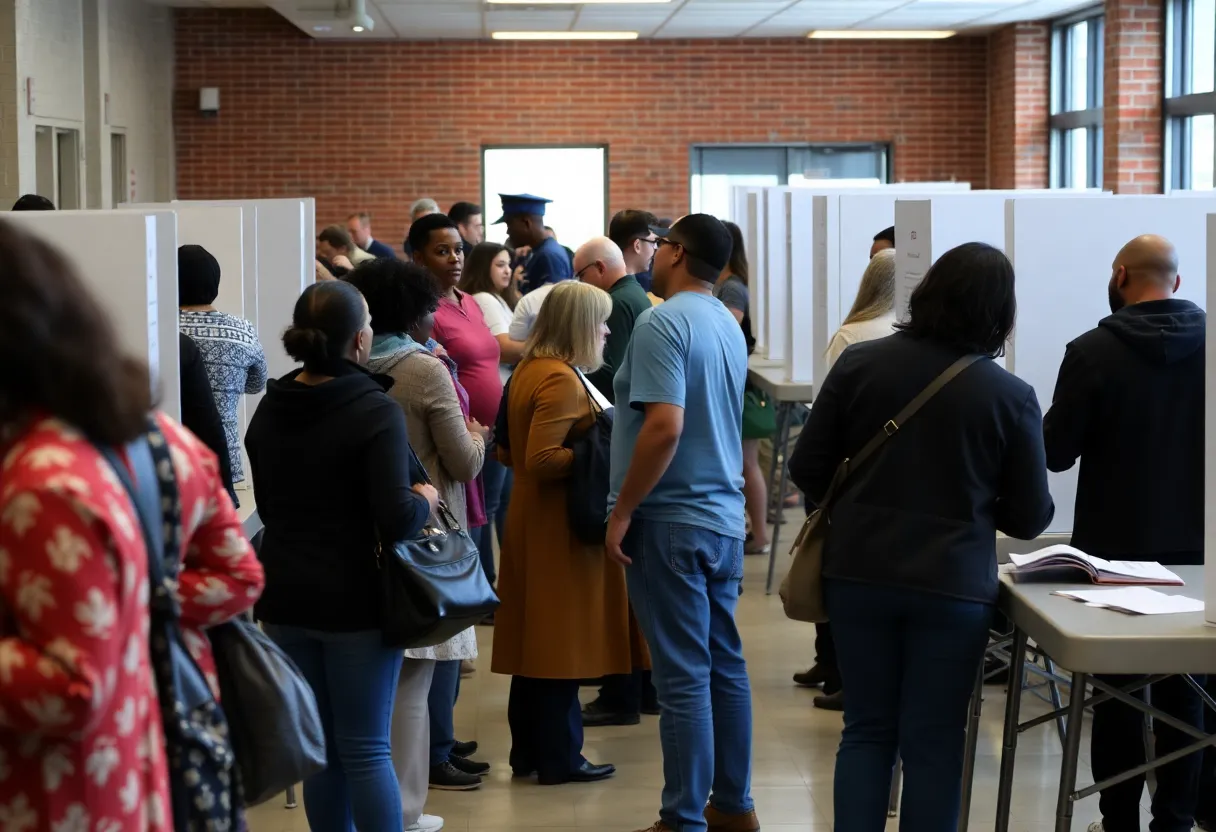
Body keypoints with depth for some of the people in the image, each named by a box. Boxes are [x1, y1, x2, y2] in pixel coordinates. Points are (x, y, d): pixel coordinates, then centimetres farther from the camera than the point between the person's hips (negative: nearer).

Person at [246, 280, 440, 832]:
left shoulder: (269, 409, 5)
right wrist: (426, 500, -2)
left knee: (318, 744, 13)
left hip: (285, 597, 6)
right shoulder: (375, 411, -16)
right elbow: (395, 519, -21)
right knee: (365, 749, 1)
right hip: (355, 597, -6)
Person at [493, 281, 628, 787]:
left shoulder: (528, 371, 11)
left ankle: (528, 751, 22)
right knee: (563, 643, -2)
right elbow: (542, 461, -25)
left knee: (534, 638, 14)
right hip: (560, 527, -10)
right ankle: (559, 758, 5)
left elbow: (507, 450, 19)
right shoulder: (562, 380, -19)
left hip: (529, 519, 10)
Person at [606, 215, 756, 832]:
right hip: (724, 519, 8)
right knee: (725, 665, 14)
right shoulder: (728, 325, 11)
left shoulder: (662, 323, -16)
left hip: (672, 522, -8)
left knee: (683, 677, -5)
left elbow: (665, 426, -24)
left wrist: (621, 512, -18)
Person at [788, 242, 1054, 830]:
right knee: (933, 742, 7)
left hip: (859, 574, 2)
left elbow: (807, 470, -1)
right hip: (953, 583, -2)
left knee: (867, 730, 13)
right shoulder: (1011, 396, -8)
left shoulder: (859, 363, -4)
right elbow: (1031, 517, -2)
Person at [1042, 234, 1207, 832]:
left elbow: (1055, 452, -10)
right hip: (1191, 544, 3)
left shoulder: (1093, 352, -14)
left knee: (1118, 690, 8)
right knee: (1182, 691, 11)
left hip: (1115, 543, -3)